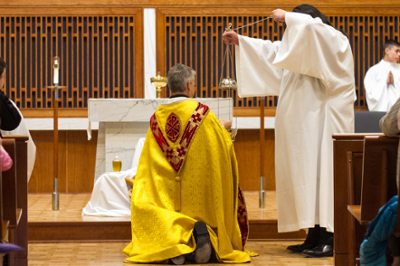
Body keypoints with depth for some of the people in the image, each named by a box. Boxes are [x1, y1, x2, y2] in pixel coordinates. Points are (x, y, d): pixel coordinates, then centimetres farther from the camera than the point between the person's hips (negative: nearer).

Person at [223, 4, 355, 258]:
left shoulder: (335, 40, -3)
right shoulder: (302, 47, 23)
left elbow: (312, 25, -23)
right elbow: (270, 51, 27)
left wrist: (287, 17, -8)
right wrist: (239, 41, 22)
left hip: (324, 120, -9)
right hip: (304, 123, 9)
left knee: (322, 174, -13)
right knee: (306, 176, 6)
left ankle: (329, 239, -13)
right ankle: (314, 237, 9)